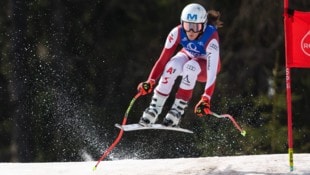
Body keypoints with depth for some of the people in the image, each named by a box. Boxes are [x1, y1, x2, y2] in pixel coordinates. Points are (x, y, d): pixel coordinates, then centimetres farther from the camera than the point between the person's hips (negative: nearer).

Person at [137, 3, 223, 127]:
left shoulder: (211, 38, -36)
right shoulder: (177, 33, -27)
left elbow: (212, 72, -42)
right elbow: (163, 59, -24)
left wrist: (205, 100, -51)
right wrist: (150, 82, -36)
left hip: (205, 66, -2)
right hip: (188, 57, 2)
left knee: (191, 67, -36)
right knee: (173, 66, -32)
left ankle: (177, 111, -28)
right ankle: (154, 109, -23)